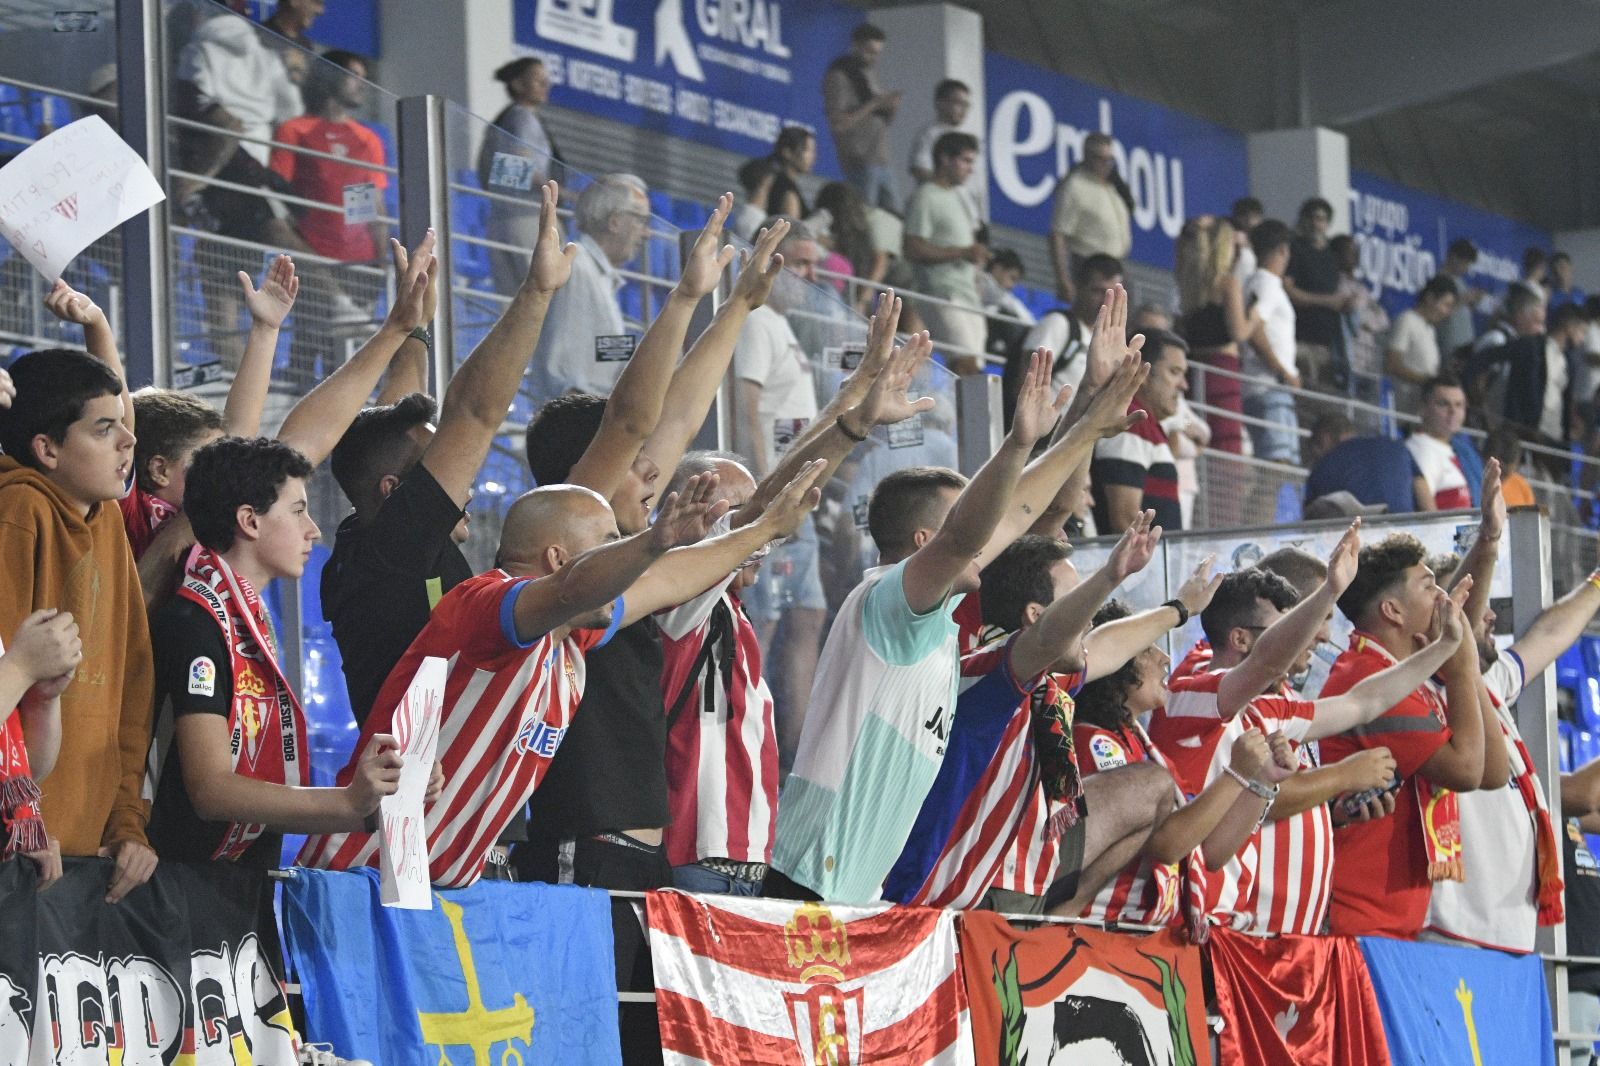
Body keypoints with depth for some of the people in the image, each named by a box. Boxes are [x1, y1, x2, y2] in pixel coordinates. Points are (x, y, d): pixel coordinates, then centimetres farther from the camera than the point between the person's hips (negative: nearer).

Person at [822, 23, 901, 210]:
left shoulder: (869, 72, 18)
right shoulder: (838, 76, -7)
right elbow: (837, 123, -17)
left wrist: (890, 108, 1)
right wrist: (873, 105, -16)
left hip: (882, 160, 8)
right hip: (860, 163, -8)